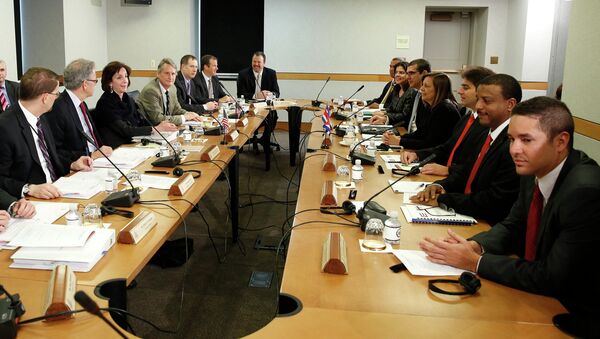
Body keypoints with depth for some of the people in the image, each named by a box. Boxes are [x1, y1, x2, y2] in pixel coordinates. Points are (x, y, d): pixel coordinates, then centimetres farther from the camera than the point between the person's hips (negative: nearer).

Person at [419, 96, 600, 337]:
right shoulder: (536, 171, -3)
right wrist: (475, 245, -11)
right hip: (540, 293, 7)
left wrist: (476, 262, -21)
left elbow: (553, 279, -26)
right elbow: (512, 227, 9)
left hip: (575, 317, -7)